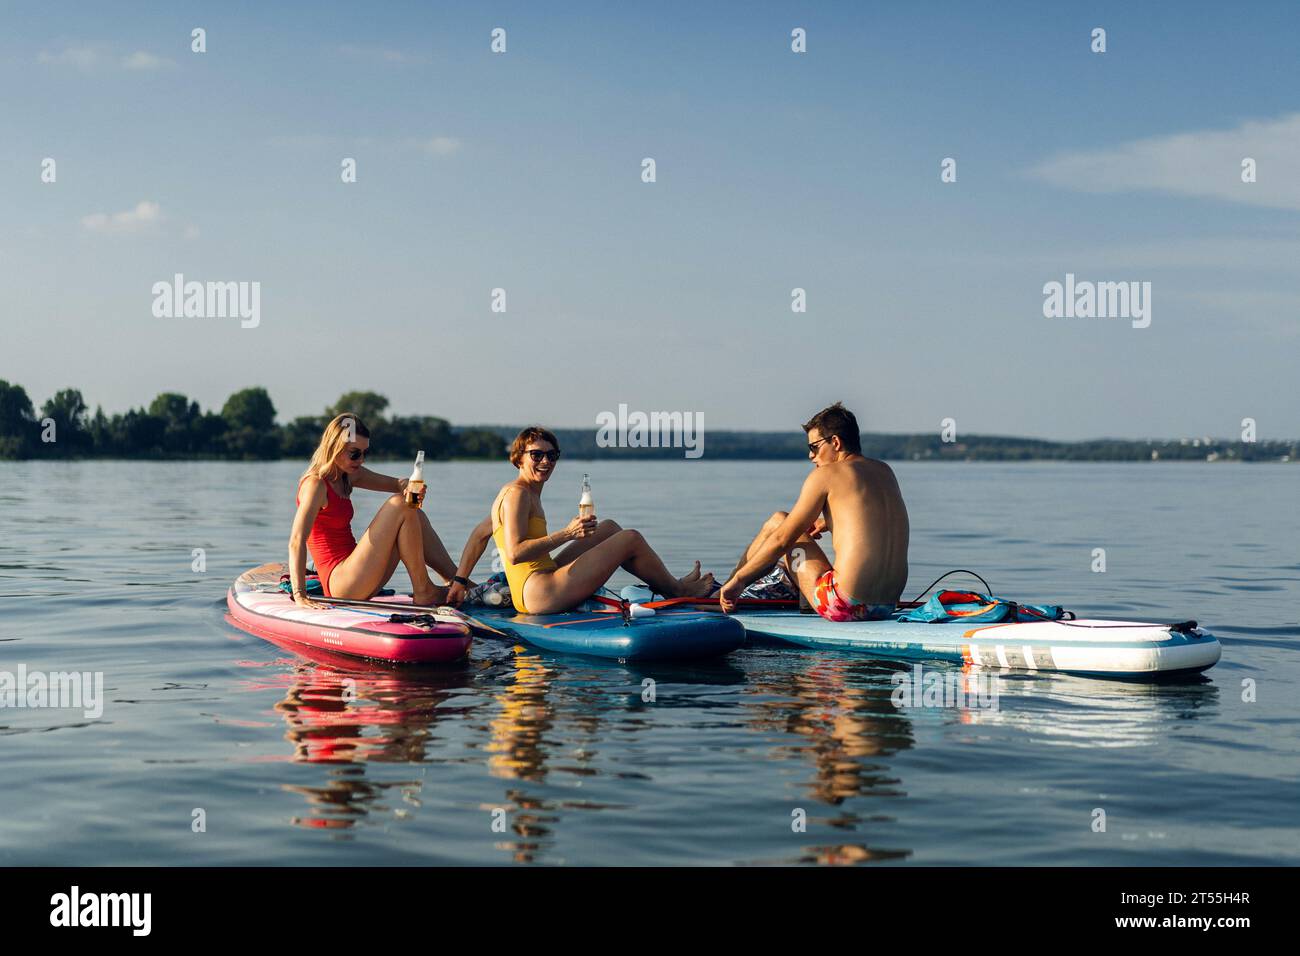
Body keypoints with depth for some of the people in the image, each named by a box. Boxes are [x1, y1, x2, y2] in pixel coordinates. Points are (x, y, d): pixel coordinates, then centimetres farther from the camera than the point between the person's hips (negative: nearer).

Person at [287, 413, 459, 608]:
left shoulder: (348, 475, 12)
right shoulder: (316, 484, -15)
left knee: (416, 517, 9)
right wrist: (300, 595, -32)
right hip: (340, 582, -10)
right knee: (399, 505, -14)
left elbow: (397, 484, 14)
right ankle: (423, 592, -10)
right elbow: (296, 542, -25)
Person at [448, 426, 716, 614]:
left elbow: (480, 534, 23)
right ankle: (678, 591, 17)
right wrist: (567, 534, -23)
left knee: (609, 528, 20)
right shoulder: (518, 494, -13)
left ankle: (662, 583, 23)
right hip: (539, 594, -11)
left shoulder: (512, 492, 18)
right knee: (631, 538, -4)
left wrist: (460, 581, 20)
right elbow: (515, 553, -24)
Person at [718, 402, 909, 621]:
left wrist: (738, 579, 7)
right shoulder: (885, 472, 14)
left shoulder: (826, 474, -4)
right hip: (888, 607, 7)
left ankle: (719, 599, 31)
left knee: (776, 524, 16)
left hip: (846, 607, -7)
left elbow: (781, 539, -2)